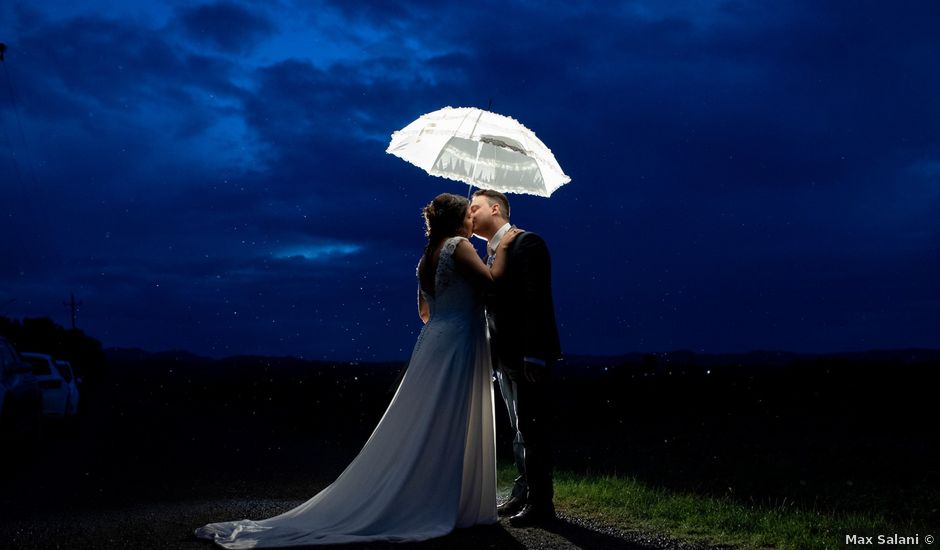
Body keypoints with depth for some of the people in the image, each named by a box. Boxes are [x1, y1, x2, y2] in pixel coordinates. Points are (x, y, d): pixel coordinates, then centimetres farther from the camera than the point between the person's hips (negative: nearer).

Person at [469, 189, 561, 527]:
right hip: (505, 356, 9)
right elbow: (495, 305, 13)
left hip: (527, 355, -9)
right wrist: (493, 353, 8)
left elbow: (536, 300, -19)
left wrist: (533, 353, -24)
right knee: (520, 429, 15)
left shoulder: (526, 243, -11)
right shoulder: (492, 251, 14)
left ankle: (541, 503, 6)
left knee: (532, 429, -3)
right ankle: (523, 493, 25)